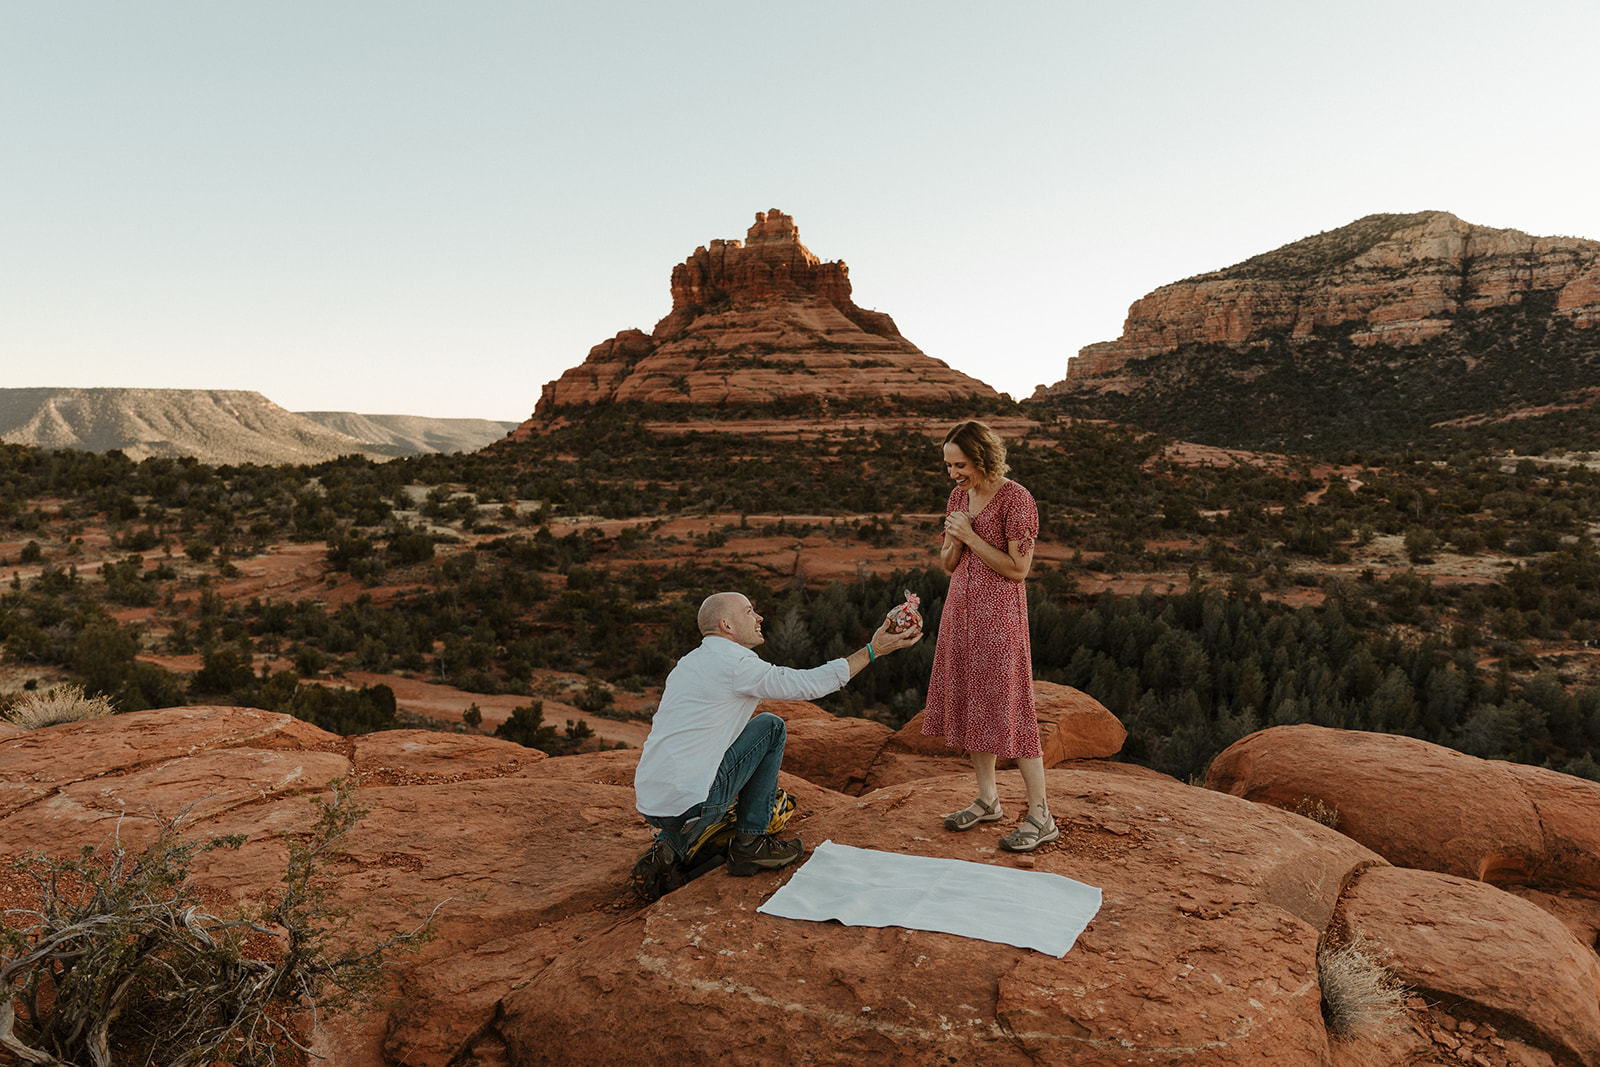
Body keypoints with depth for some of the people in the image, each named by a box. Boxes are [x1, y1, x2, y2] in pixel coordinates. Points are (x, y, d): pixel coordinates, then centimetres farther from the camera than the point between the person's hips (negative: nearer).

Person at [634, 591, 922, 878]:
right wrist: (873, 650, -1)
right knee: (770, 726, 4)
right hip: (686, 803, -8)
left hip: (649, 805, 8)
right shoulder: (736, 663, -10)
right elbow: (809, 684, -8)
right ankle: (750, 842, 6)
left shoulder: (688, 663, 18)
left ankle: (669, 841, 12)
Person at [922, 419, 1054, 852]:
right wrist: (954, 540, -7)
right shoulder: (958, 495, 9)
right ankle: (987, 800, 25)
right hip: (961, 608, 8)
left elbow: (1018, 568, -16)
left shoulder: (1016, 499, -13)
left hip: (999, 614, -7)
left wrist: (971, 536, -17)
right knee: (969, 701, 11)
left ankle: (1040, 816, 4)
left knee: (1008, 707, -6)